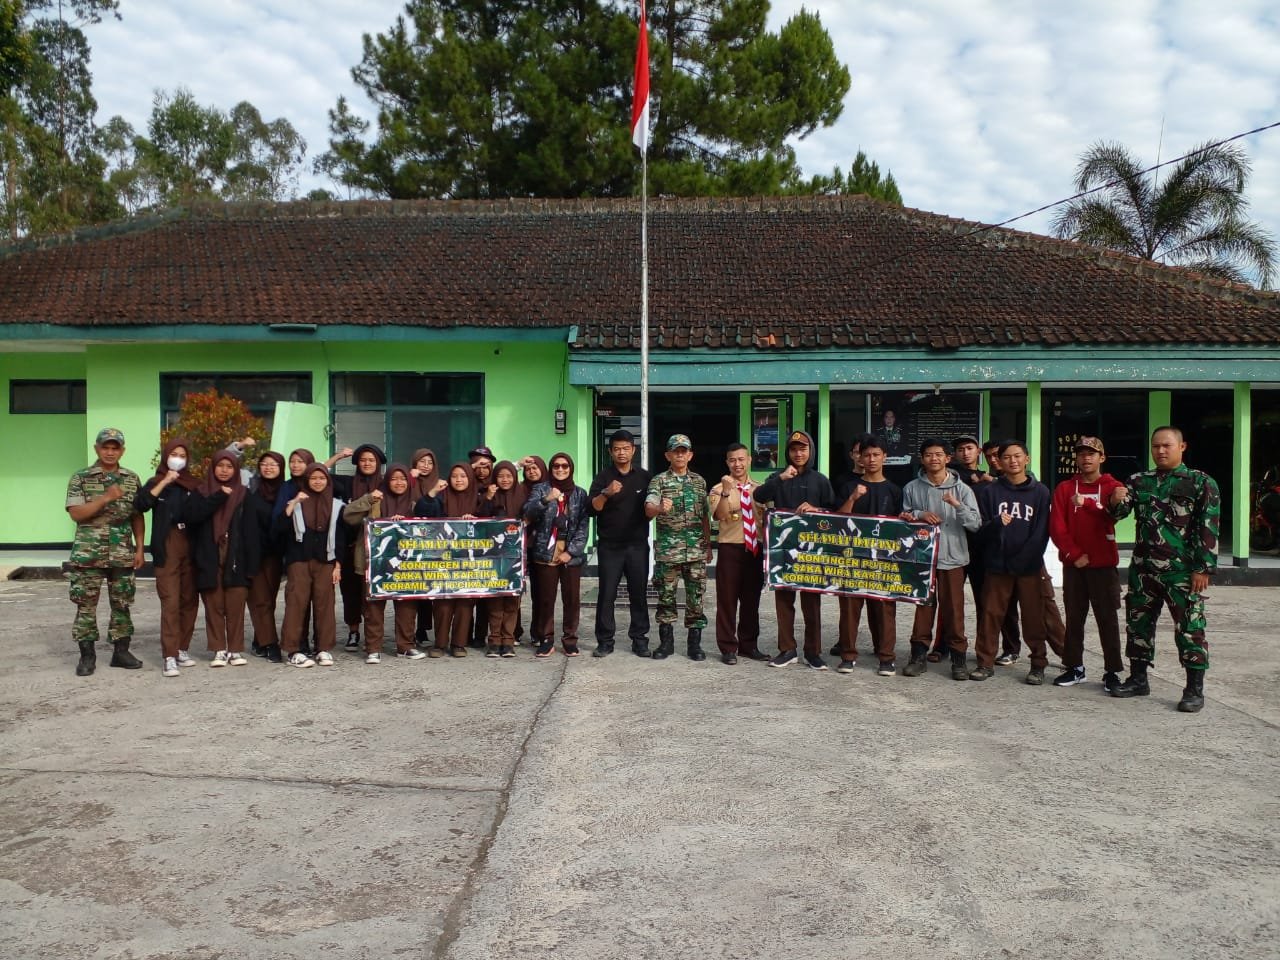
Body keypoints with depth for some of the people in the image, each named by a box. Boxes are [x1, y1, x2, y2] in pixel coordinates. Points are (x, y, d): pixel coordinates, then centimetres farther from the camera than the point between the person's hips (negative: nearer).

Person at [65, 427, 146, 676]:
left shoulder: (132, 479, 8)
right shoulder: (80, 478, 0)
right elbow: (76, 513, -10)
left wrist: (140, 548, 2)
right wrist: (106, 498, -21)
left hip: (123, 555, 2)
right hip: (88, 554, -2)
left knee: (122, 605, 7)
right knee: (86, 605, 1)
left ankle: (121, 651, 16)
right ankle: (87, 655, 10)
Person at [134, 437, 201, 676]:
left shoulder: (193, 484, 12)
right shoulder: (157, 482, 6)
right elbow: (140, 505, -13)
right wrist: (165, 483, -14)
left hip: (190, 547, 3)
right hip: (167, 548, -3)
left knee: (189, 601, 6)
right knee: (170, 602, -10)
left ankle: (182, 649, 18)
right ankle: (169, 656, -10)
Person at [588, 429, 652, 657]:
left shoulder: (644, 476, 6)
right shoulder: (603, 477, 0)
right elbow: (593, 508, -11)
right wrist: (606, 493, -28)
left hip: (637, 545, 1)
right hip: (609, 546, -1)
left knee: (639, 594, 5)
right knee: (607, 595, 1)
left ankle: (640, 639, 12)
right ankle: (605, 641, 7)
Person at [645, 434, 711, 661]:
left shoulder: (699, 482, 10)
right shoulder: (659, 480, -1)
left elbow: (705, 516, 15)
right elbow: (648, 509, -17)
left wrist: (708, 545, 11)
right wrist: (660, 508, -40)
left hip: (696, 549, 2)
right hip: (667, 548, -2)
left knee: (696, 596, 4)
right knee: (666, 596, 5)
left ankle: (694, 642, 14)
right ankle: (666, 642, 15)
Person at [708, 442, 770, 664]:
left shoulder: (759, 489, 11)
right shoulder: (719, 489, -3)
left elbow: (766, 518, 16)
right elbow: (719, 515, -20)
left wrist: (767, 546, 10)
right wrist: (726, 492, -31)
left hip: (755, 548, 4)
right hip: (730, 548, -4)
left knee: (752, 599, 12)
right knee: (727, 600, 0)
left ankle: (749, 645, 23)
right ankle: (728, 648, 10)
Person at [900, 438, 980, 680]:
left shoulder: (961, 489, 2)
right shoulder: (912, 488, 6)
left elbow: (975, 524, -5)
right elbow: (902, 518, 10)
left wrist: (957, 505, -20)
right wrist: (919, 515, -9)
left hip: (952, 557, -1)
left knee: (954, 609, 0)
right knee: (923, 607, 7)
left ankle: (958, 658, 9)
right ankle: (919, 655, 15)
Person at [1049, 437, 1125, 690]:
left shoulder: (1113, 487, 4)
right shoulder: (1064, 488, 6)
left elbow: (1114, 514, -15)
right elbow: (1056, 526, -1)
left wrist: (1086, 503, -28)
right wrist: (1074, 554, -10)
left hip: (1104, 564, -2)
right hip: (1073, 563, 2)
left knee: (1107, 619, 1)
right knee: (1074, 618, 8)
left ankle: (1112, 672, 6)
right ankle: (1074, 667, 16)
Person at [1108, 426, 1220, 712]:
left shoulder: (1201, 482, -2)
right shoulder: (1139, 481, 10)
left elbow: (1208, 528, -6)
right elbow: (1119, 513, 3)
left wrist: (1203, 568, -11)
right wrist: (1116, 501, -21)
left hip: (1182, 571, -5)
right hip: (1143, 569, 5)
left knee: (1190, 628, -2)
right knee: (1138, 623, 11)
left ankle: (1195, 689, 7)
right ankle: (1138, 679, 23)